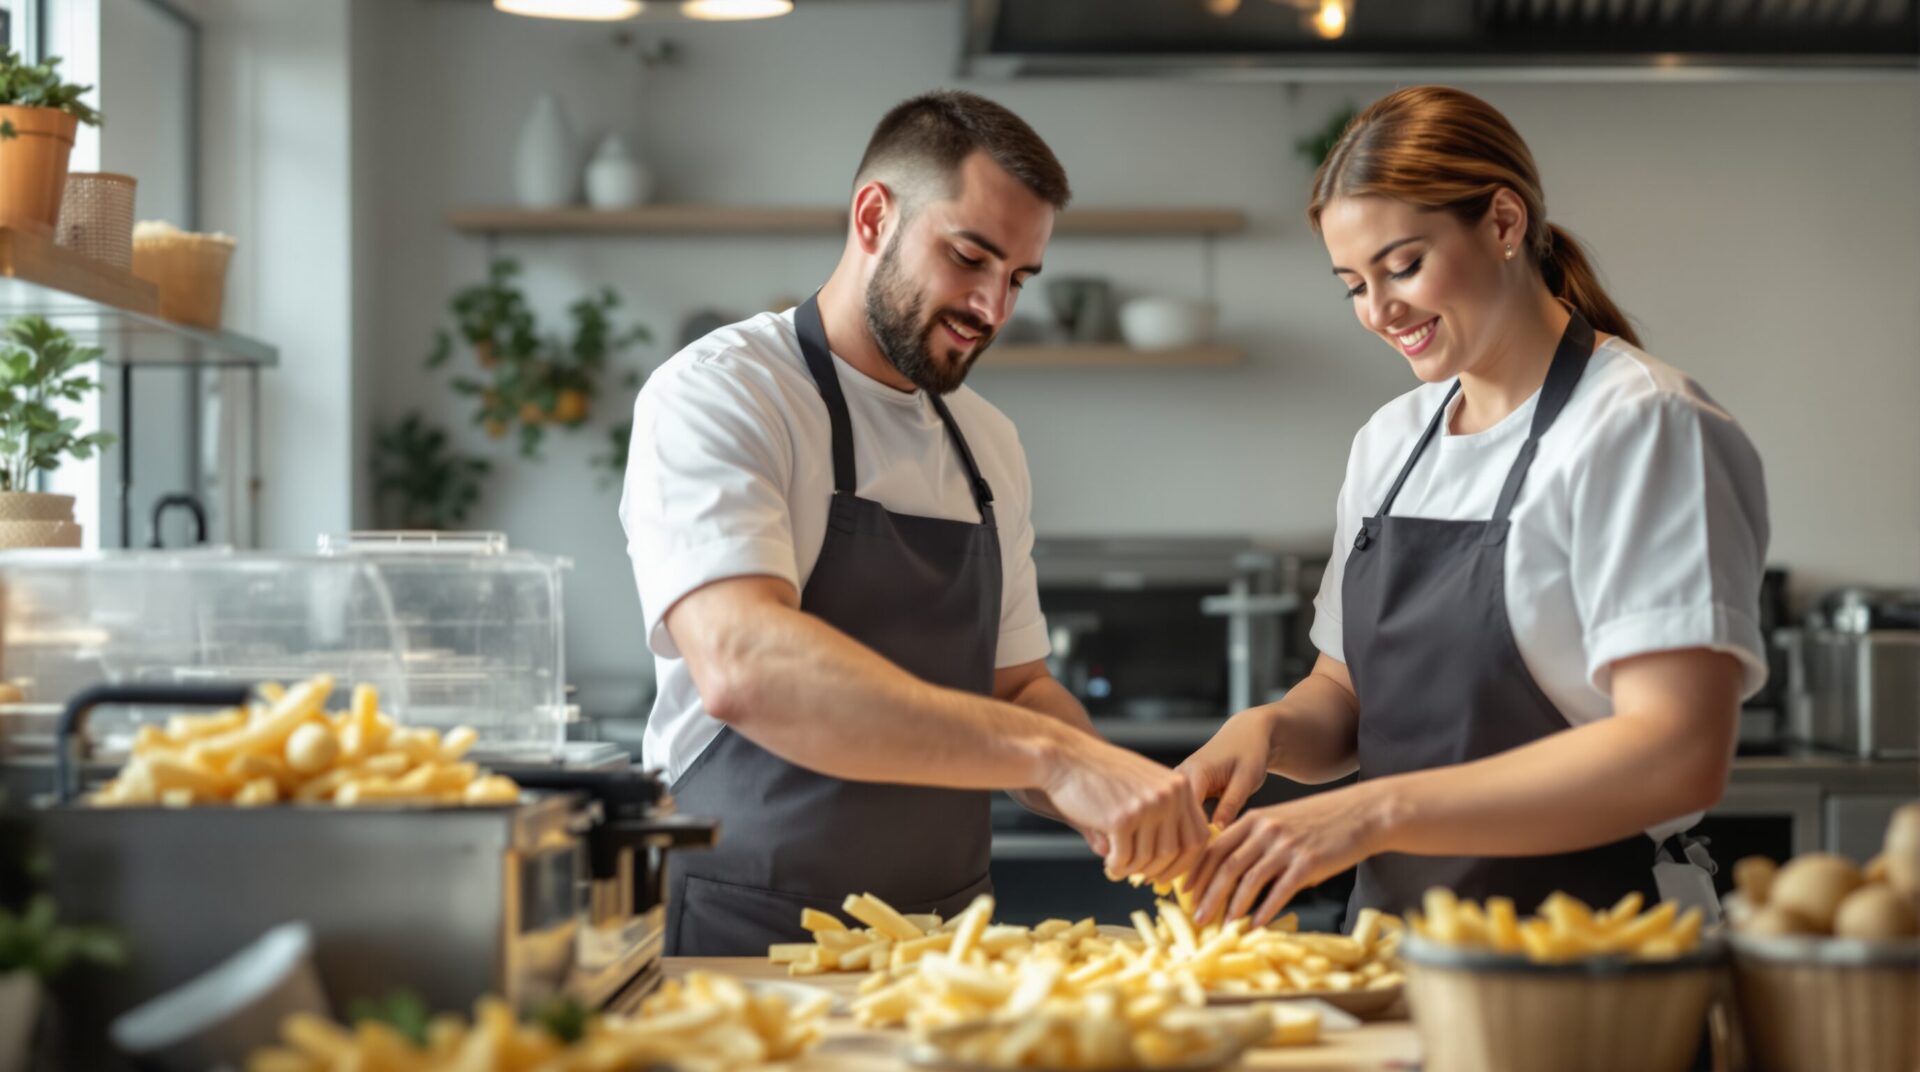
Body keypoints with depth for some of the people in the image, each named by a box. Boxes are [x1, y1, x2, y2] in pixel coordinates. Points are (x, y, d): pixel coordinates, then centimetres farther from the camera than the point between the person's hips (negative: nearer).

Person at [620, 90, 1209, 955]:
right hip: (748, 941, -7)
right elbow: (742, 668, -26)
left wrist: (1125, 808, 1)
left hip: (942, 947, 7)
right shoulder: (716, 396, -9)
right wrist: (1055, 754, -31)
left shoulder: (988, 445, 15)